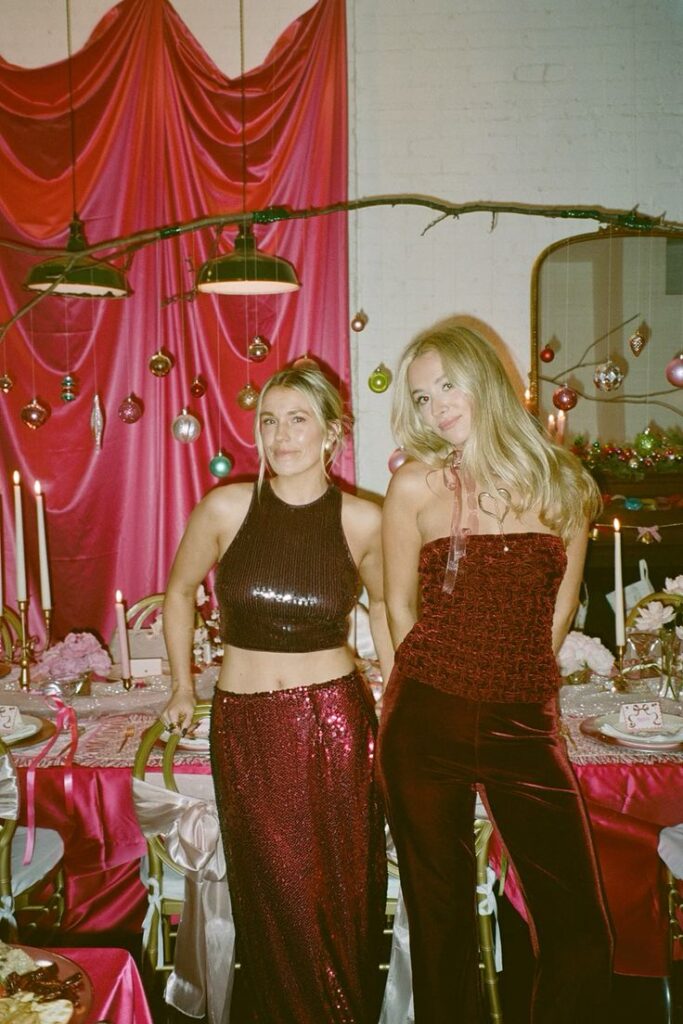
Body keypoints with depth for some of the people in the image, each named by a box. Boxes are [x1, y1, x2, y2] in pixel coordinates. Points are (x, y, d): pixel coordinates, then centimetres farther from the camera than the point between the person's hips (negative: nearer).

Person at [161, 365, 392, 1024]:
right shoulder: (225, 508, -7)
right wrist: (182, 687, 14)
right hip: (244, 726, 0)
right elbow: (179, 592, 10)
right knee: (275, 899, 11)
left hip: (335, 720, 0)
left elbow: (383, 603, 14)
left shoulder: (363, 521, -5)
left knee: (342, 894, 10)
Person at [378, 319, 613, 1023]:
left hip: (527, 725, 2)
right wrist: (441, 683, 5)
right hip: (428, 725, -1)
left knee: (578, 930, 3)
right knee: (442, 919, 13)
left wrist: (516, 679, 6)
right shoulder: (417, 483, -2)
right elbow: (400, 607, 6)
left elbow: (559, 609, 10)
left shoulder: (563, 482, 4)